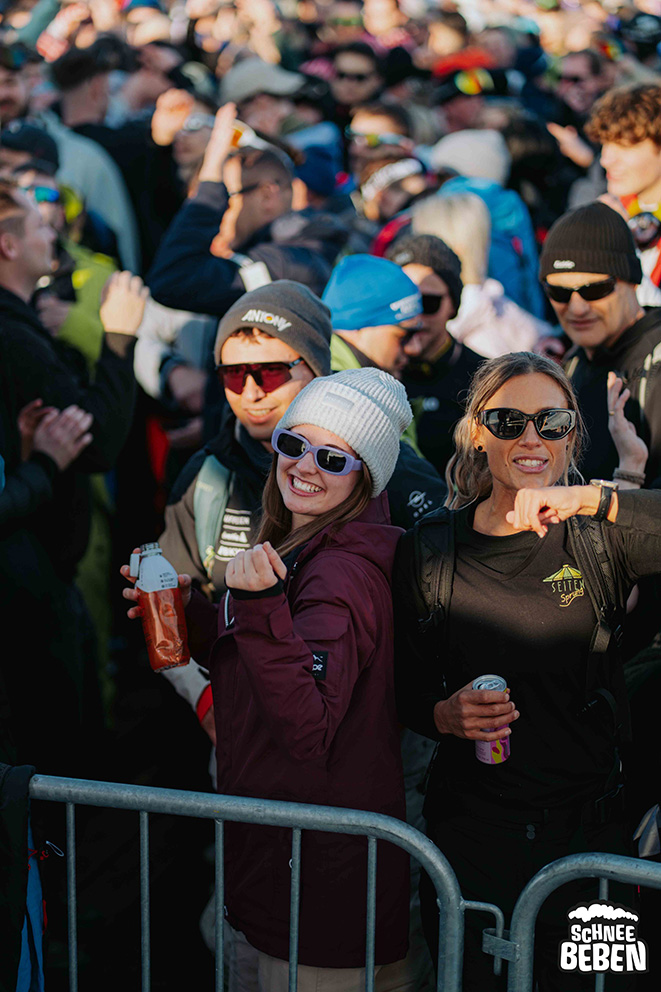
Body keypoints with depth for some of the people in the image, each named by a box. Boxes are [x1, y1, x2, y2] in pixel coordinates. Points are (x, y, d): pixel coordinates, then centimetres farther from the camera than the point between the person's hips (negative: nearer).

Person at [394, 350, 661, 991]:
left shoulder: (601, 537, -5)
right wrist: (446, 714, -14)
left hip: (590, 828, 0)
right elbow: (406, 689, 5)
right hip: (470, 834, 1)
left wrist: (595, 498, -32)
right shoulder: (430, 548, -1)